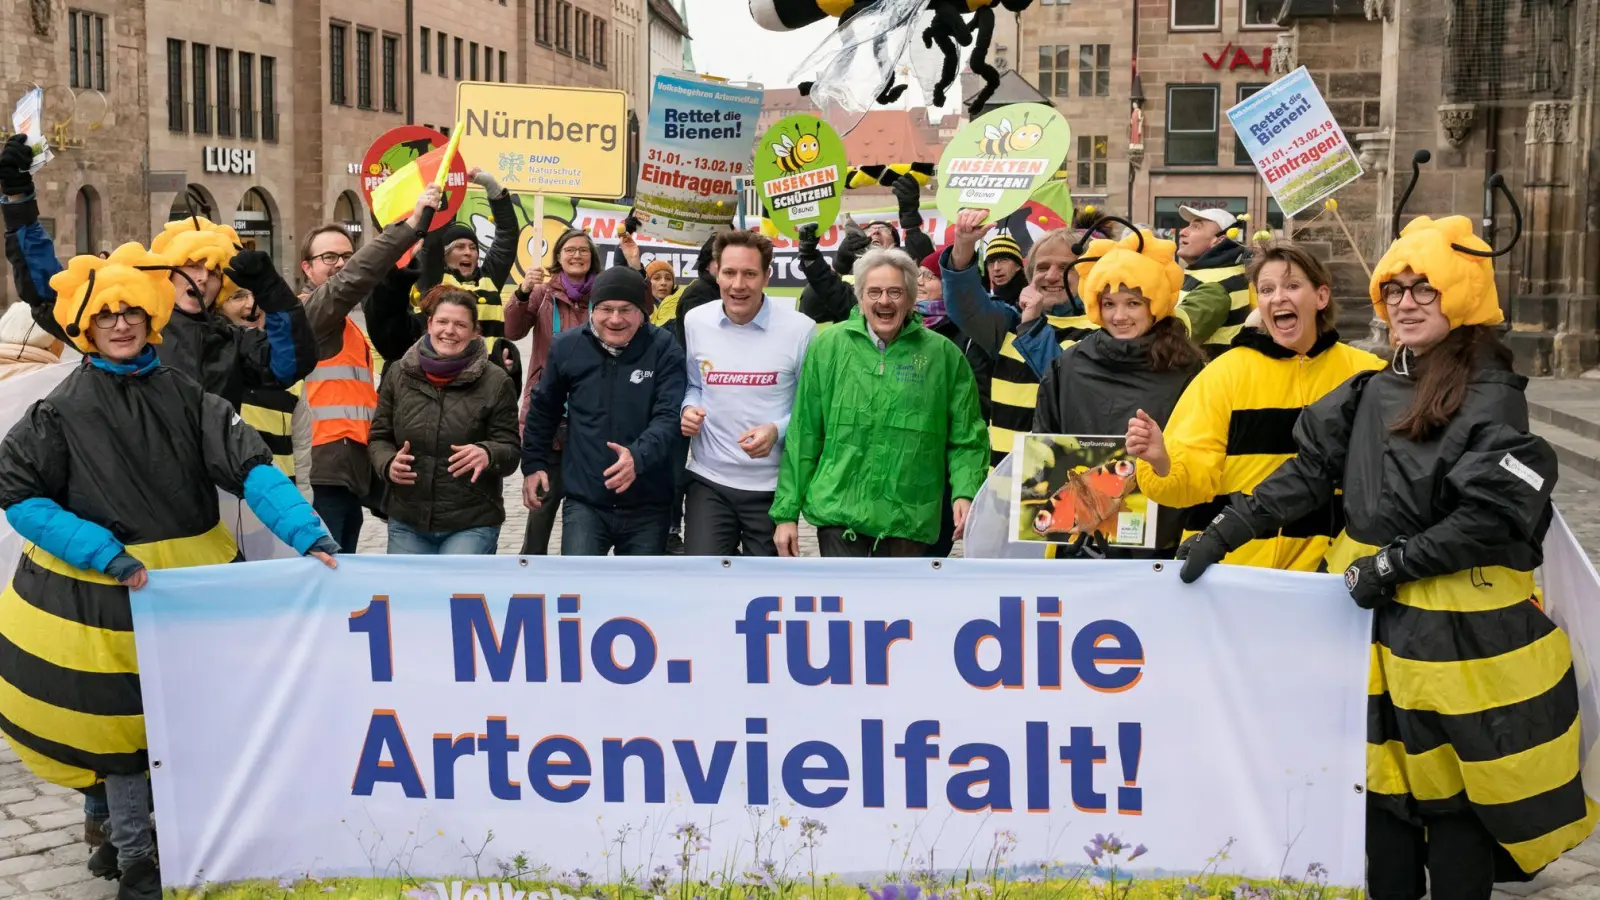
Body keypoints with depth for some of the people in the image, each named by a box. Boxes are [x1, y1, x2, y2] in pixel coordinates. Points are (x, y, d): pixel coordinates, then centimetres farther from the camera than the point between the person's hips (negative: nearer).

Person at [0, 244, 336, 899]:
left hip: (194, 582, 3)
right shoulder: (61, 410, -4)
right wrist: (108, 554, -16)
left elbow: (250, 468, -8)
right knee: (122, 721, 6)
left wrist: (309, 535, -22)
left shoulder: (186, 395, 1)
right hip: (104, 588, -2)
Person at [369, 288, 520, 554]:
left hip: (472, 524, -4)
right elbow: (379, 437, 11)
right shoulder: (400, 374, 3)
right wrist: (388, 464, -12)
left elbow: (511, 450, -6)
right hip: (407, 522, 4)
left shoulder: (495, 382, -7)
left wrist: (488, 454, -29)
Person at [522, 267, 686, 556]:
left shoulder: (664, 349, -8)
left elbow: (669, 416, -17)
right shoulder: (567, 347, -1)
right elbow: (543, 411, 14)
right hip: (585, 502, 0)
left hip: (646, 505, 0)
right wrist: (534, 464, 13)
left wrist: (638, 456, -35)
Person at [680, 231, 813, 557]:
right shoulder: (695, 322, 0)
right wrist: (689, 409, -5)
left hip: (774, 487, -2)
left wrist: (777, 431, -20)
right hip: (709, 481, 2)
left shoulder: (800, 329, -10)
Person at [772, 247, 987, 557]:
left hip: (908, 518, 1)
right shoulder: (828, 346, 1)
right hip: (839, 510, -1)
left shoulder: (943, 355, 0)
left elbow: (965, 438, 4)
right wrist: (786, 512, 2)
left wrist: (965, 493, -13)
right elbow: (803, 436, 3)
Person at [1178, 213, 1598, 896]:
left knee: (1454, 791, 3)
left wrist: (1392, 564, -16)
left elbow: (1491, 513, -16)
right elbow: (1309, 473, 7)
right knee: (1384, 786, 11)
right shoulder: (1372, 391, 10)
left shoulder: (1493, 398, -9)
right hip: (1377, 619, 6)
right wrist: (1226, 531, -1)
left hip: (1460, 630, -6)